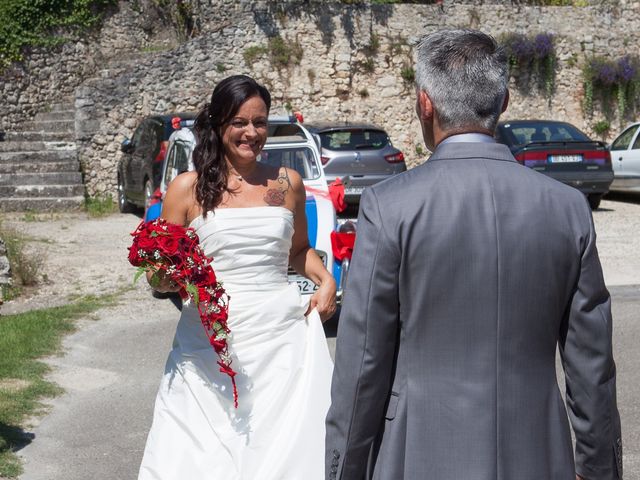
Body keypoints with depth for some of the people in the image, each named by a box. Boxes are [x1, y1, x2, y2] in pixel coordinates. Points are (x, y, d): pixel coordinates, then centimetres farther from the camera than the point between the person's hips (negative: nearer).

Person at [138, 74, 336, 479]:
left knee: (288, 446, -1)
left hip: (282, 338, 2)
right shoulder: (189, 187, 2)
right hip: (211, 344, -1)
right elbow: (163, 277, 7)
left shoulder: (288, 183, 9)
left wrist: (326, 280, 6)